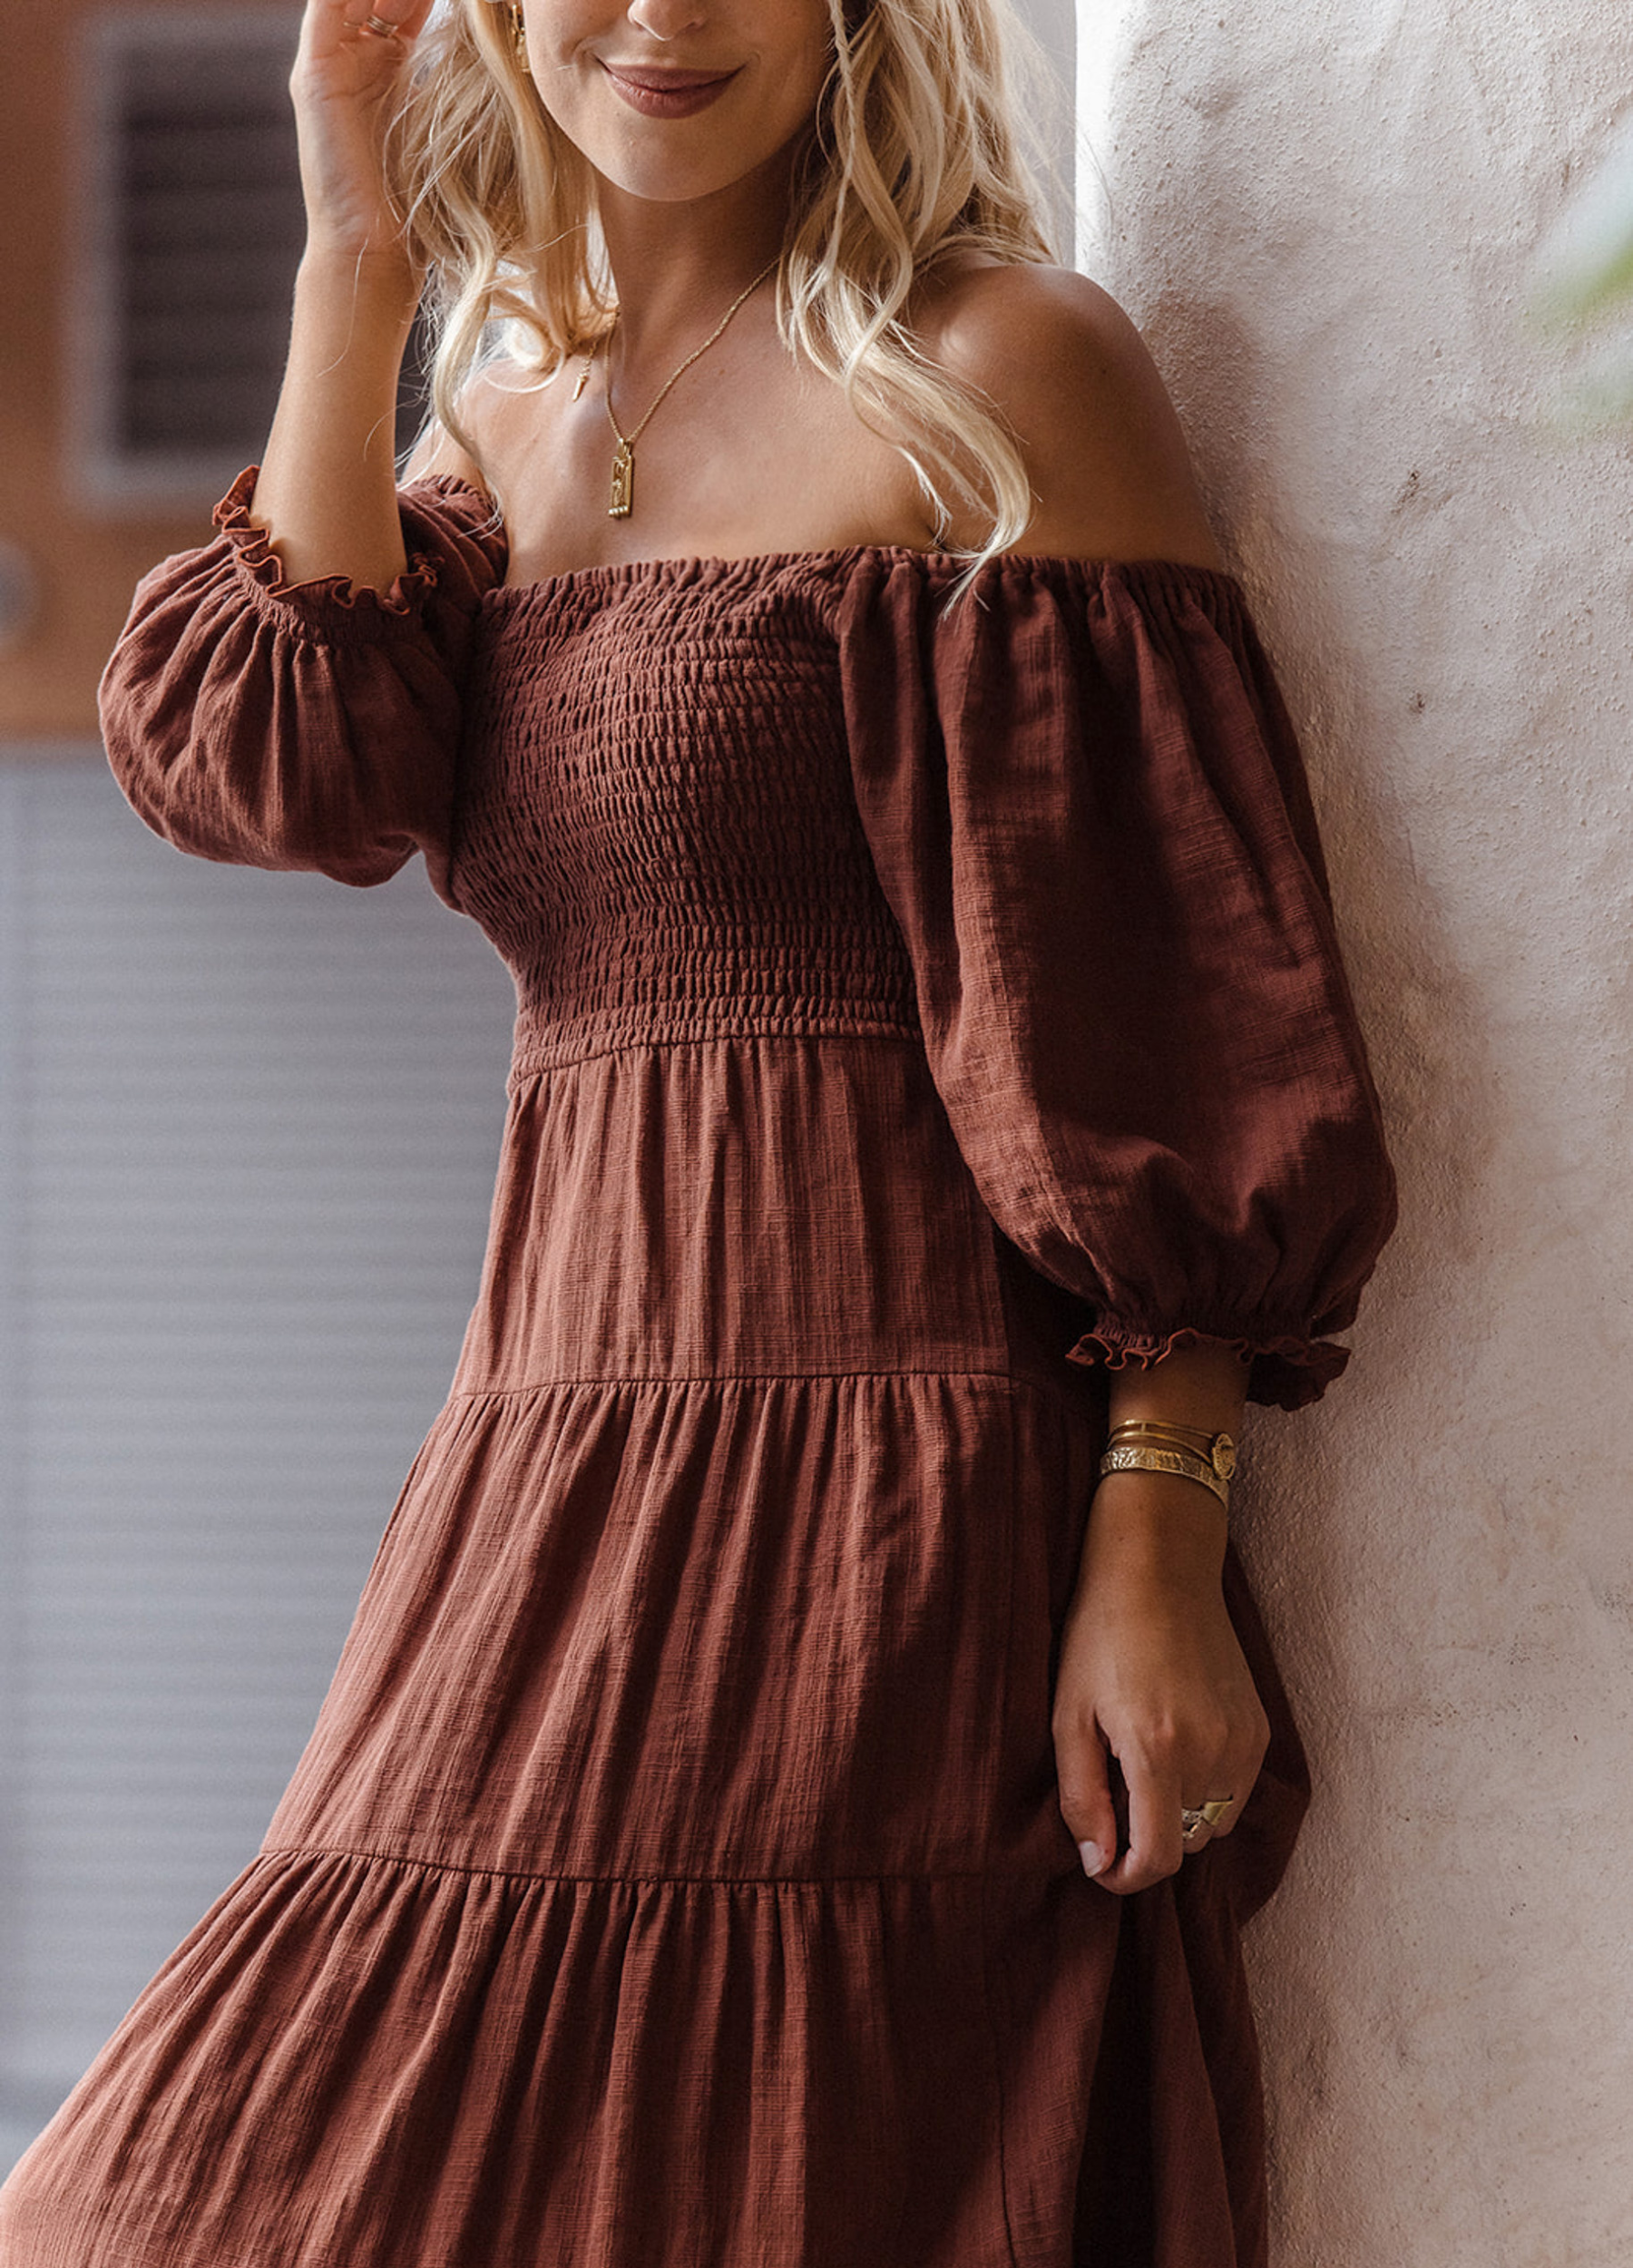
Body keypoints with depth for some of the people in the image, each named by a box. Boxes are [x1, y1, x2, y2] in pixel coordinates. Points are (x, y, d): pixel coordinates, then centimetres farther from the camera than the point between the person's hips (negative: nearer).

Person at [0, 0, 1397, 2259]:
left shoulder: (999, 374, -5)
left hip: (885, 1534, -7)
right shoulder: (504, 402, 16)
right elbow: (292, 759, -2)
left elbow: (1174, 1029, -10)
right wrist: (354, 265, -1)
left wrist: (1160, 1555, -17)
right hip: (566, 1479, 7)